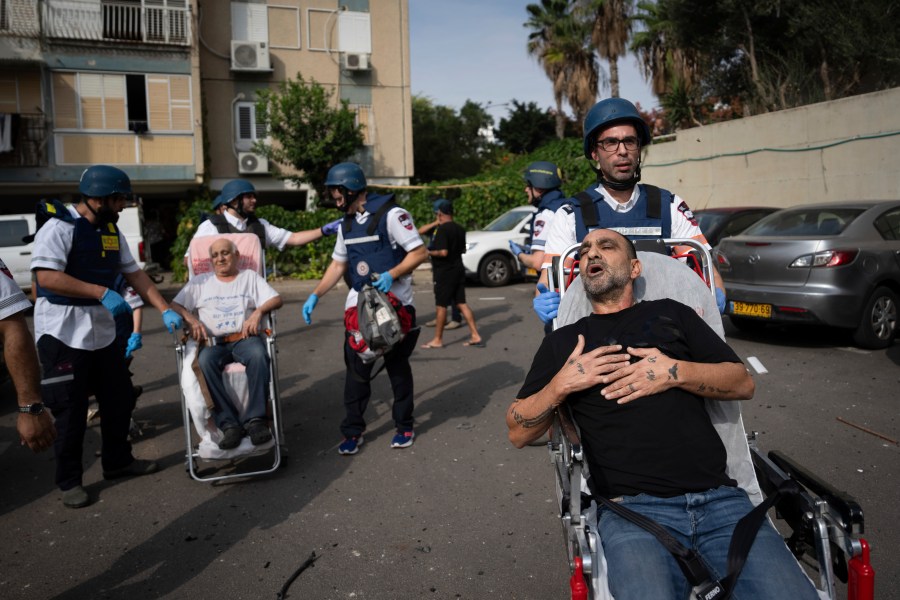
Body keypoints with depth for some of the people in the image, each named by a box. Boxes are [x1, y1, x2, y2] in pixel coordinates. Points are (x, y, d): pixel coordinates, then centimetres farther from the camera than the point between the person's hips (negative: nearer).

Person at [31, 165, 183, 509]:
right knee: (71, 412, 2)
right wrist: (102, 293, -26)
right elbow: (47, 277, -25)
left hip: (102, 333, 8)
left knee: (119, 401, 14)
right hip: (63, 335, -7)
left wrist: (165, 310, 2)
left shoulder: (111, 231, 10)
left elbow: (134, 274, 10)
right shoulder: (60, 228, -15)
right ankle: (69, 481, 18)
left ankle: (118, 462, 32)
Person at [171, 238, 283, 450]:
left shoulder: (250, 277, 20)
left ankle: (255, 419, -34)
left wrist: (259, 311, -13)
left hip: (245, 339, -1)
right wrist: (191, 320, -5)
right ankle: (229, 423, -36)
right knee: (205, 361, -35)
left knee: (258, 355, -37)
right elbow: (175, 305, 16)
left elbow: (276, 299, 8)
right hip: (214, 343, 1)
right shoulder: (200, 282, 24)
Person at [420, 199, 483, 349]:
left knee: (441, 305, 2)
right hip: (458, 268, 8)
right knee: (462, 303, 9)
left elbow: (443, 252, -24)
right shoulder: (460, 228, 9)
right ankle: (475, 337, 7)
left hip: (445, 272, -8)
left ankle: (437, 340, 10)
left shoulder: (442, 229, -17)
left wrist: (429, 252, -10)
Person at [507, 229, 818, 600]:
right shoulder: (563, 341, 17)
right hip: (632, 508, -2)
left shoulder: (670, 314, 20)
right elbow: (518, 433, 14)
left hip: (718, 498, 2)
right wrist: (561, 384, -3)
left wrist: (677, 372, -3)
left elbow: (743, 383, 15)